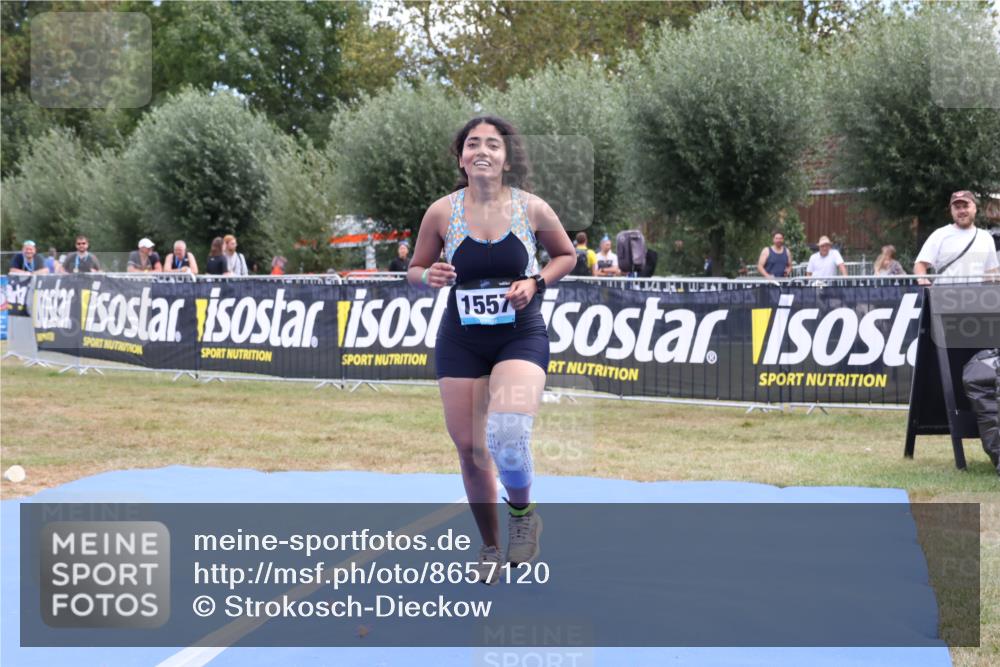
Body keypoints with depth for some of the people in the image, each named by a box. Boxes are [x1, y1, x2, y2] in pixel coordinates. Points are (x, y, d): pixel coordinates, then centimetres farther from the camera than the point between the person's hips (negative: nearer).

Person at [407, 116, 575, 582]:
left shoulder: (532, 209, -6)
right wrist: (429, 277, -15)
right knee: (469, 448, 5)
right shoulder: (442, 212, -5)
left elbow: (566, 256, 10)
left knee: (506, 435, -25)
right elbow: (415, 269, 8)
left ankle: (522, 511, 7)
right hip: (461, 341, 2)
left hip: (521, 337, -2)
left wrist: (536, 282, -8)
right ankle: (490, 547, 26)